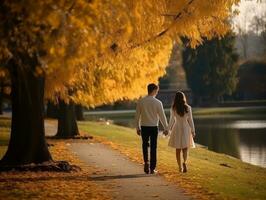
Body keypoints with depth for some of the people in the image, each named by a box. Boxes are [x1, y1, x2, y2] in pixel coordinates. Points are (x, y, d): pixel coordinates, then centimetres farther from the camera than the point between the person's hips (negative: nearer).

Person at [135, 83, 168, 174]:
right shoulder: (157, 102, -9)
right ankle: (152, 168, 8)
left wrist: (138, 127, 12)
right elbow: (162, 116, -5)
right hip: (153, 127, -1)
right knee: (153, 147, 6)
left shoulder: (140, 102, -3)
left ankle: (146, 162, -1)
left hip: (144, 127, 1)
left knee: (145, 145, 18)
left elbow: (137, 115, 2)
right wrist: (165, 128, 5)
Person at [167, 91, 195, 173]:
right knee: (185, 148, 6)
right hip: (186, 129, 0)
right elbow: (190, 120, -4)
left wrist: (169, 129, 8)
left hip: (177, 129, 0)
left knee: (178, 149, 10)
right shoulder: (188, 108, -6)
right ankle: (184, 162, -21)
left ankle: (180, 167, 12)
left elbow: (172, 120, -4)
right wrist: (193, 131, 3)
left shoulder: (173, 108, -7)